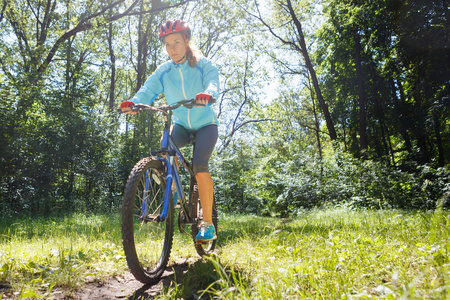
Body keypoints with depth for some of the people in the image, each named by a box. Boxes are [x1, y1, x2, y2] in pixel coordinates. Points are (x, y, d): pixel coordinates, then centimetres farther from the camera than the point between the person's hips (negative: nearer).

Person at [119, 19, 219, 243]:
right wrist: (133, 103, -37)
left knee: (199, 164, -25)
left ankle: (208, 224, -17)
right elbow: (148, 91, -15)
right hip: (181, 124, 3)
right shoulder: (163, 71, -3)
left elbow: (213, 82, -28)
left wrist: (207, 94, -53)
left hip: (205, 124, -3)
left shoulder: (203, 65, -10)